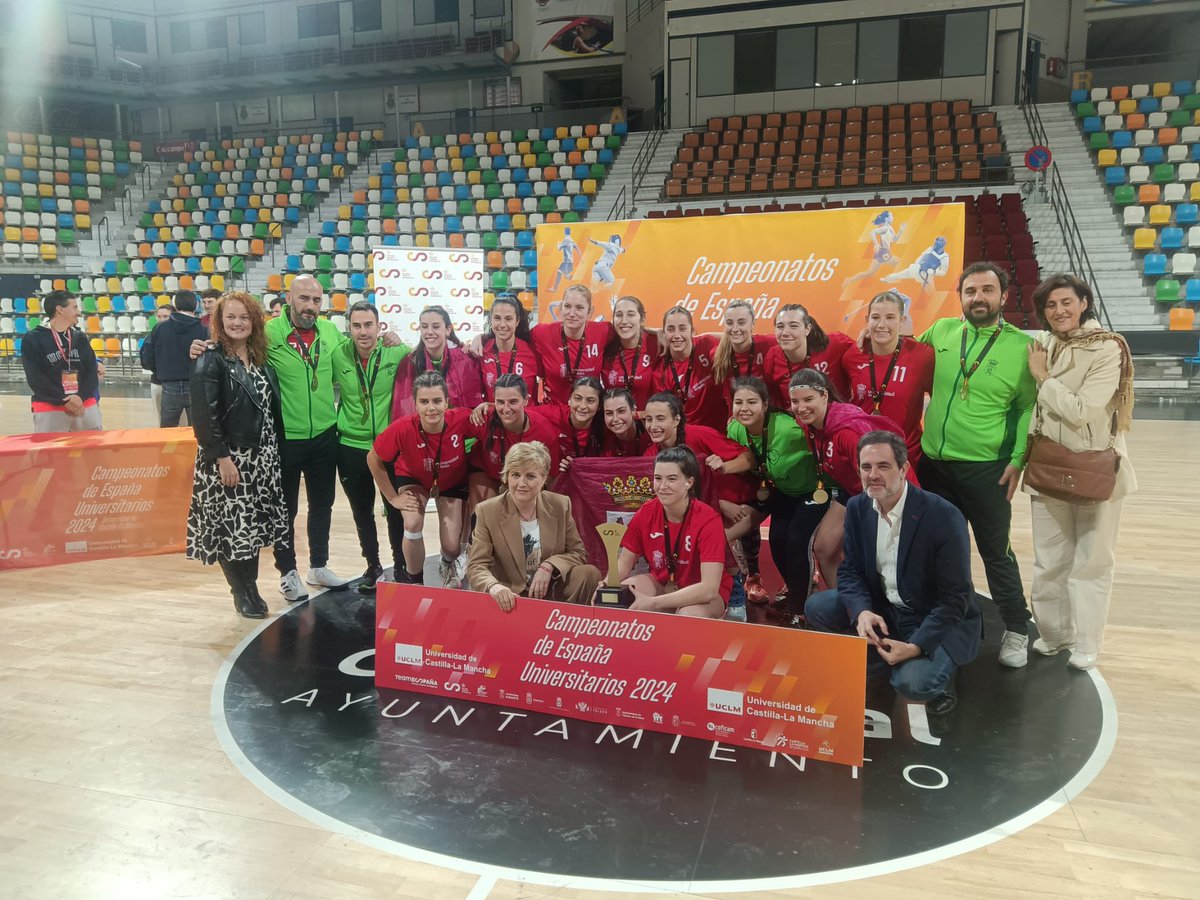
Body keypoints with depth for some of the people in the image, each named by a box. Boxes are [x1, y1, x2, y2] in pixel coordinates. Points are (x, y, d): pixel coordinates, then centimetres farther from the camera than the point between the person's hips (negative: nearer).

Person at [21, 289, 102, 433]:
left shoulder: (80, 337, 12)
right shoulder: (32, 339, 0)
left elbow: (92, 372, 5)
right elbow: (35, 379, -7)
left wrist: (81, 397, -13)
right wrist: (65, 400, -17)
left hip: (86, 405, 4)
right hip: (49, 408, -4)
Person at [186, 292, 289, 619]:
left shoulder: (261, 359, 11)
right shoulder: (210, 361, -8)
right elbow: (203, 415, -14)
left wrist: (274, 451, 10)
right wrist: (221, 457, -18)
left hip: (262, 457, 6)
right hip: (227, 457, -6)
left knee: (254, 524, 10)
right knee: (230, 524, 0)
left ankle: (251, 587, 22)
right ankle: (241, 591, 16)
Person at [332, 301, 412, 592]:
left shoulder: (397, 352, -11)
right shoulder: (338, 355, -5)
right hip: (351, 448, 2)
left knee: (396, 510, 10)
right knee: (362, 513, 15)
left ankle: (400, 565, 29)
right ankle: (373, 566, 33)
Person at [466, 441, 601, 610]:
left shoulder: (560, 505, -2)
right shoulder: (487, 512, -8)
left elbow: (578, 552, 3)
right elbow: (476, 566, -12)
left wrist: (549, 567, -17)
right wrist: (493, 586, -35)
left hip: (552, 590, 2)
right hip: (509, 598, -2)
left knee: (590, 574, -22)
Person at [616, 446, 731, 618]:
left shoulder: (708, 519, -25)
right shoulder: (645, 514, -12)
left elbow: (709, 588, -31)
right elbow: (624, 563, -3)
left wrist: (653, 603, -39)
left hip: (707, 594, -3)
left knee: (690, 616, -36)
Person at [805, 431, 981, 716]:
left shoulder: (943, 516, -23)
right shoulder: (857, 508, -6)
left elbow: (956, 598, -21)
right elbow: (849, 570, -1)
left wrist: (916, 646, -31)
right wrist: (862, 611, -23)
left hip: (942, 620, -6)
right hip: (881, 608, 6)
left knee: (912, 683, -30)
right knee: (816, 608, -11)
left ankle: (936, 674, 6)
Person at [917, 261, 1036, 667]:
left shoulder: (1022, 345, -6)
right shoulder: (940, 331, 3)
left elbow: (1028, 408, -4)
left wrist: (1018, 460, -9)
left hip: (986, 469, -4)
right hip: (933, 463, 4)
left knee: (996, 551, 6)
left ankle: (1016, 630, 25)